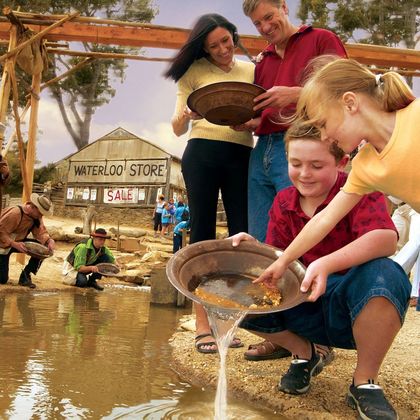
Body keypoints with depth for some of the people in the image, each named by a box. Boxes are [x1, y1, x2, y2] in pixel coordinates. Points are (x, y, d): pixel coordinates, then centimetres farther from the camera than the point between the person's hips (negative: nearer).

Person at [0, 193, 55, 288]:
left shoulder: (37, 216, -9)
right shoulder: (15, 213, -32)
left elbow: (41, 232, -14)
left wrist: (50, 240, -35)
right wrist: (14, 244, -42)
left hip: (18, 242, 7)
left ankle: (25, 276, -6)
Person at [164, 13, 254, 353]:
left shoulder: (250, 70, 15)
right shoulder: (196, 70, 8)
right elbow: (178, 128, 5)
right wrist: (187, 115, -18)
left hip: (242, 158, 3)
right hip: (202, 155, -2)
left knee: (242, 236, -3)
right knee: (203, 233, -2)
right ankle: (202, 325, -1)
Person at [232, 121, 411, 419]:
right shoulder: (283, 203, 3)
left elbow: (386, 238, -32)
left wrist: (324, 265, -47)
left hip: (354, 308, -4)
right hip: (306, 312, 4)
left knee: (383, 274, -38)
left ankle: (365, 382, -14)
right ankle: (304, 354, 9)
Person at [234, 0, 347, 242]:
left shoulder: (322, 40, 7)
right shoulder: (263, 60, 26)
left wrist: (296, 94, -17)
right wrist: (246, 123, 8)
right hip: (262, 150, 7)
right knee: (259, 242, 4)